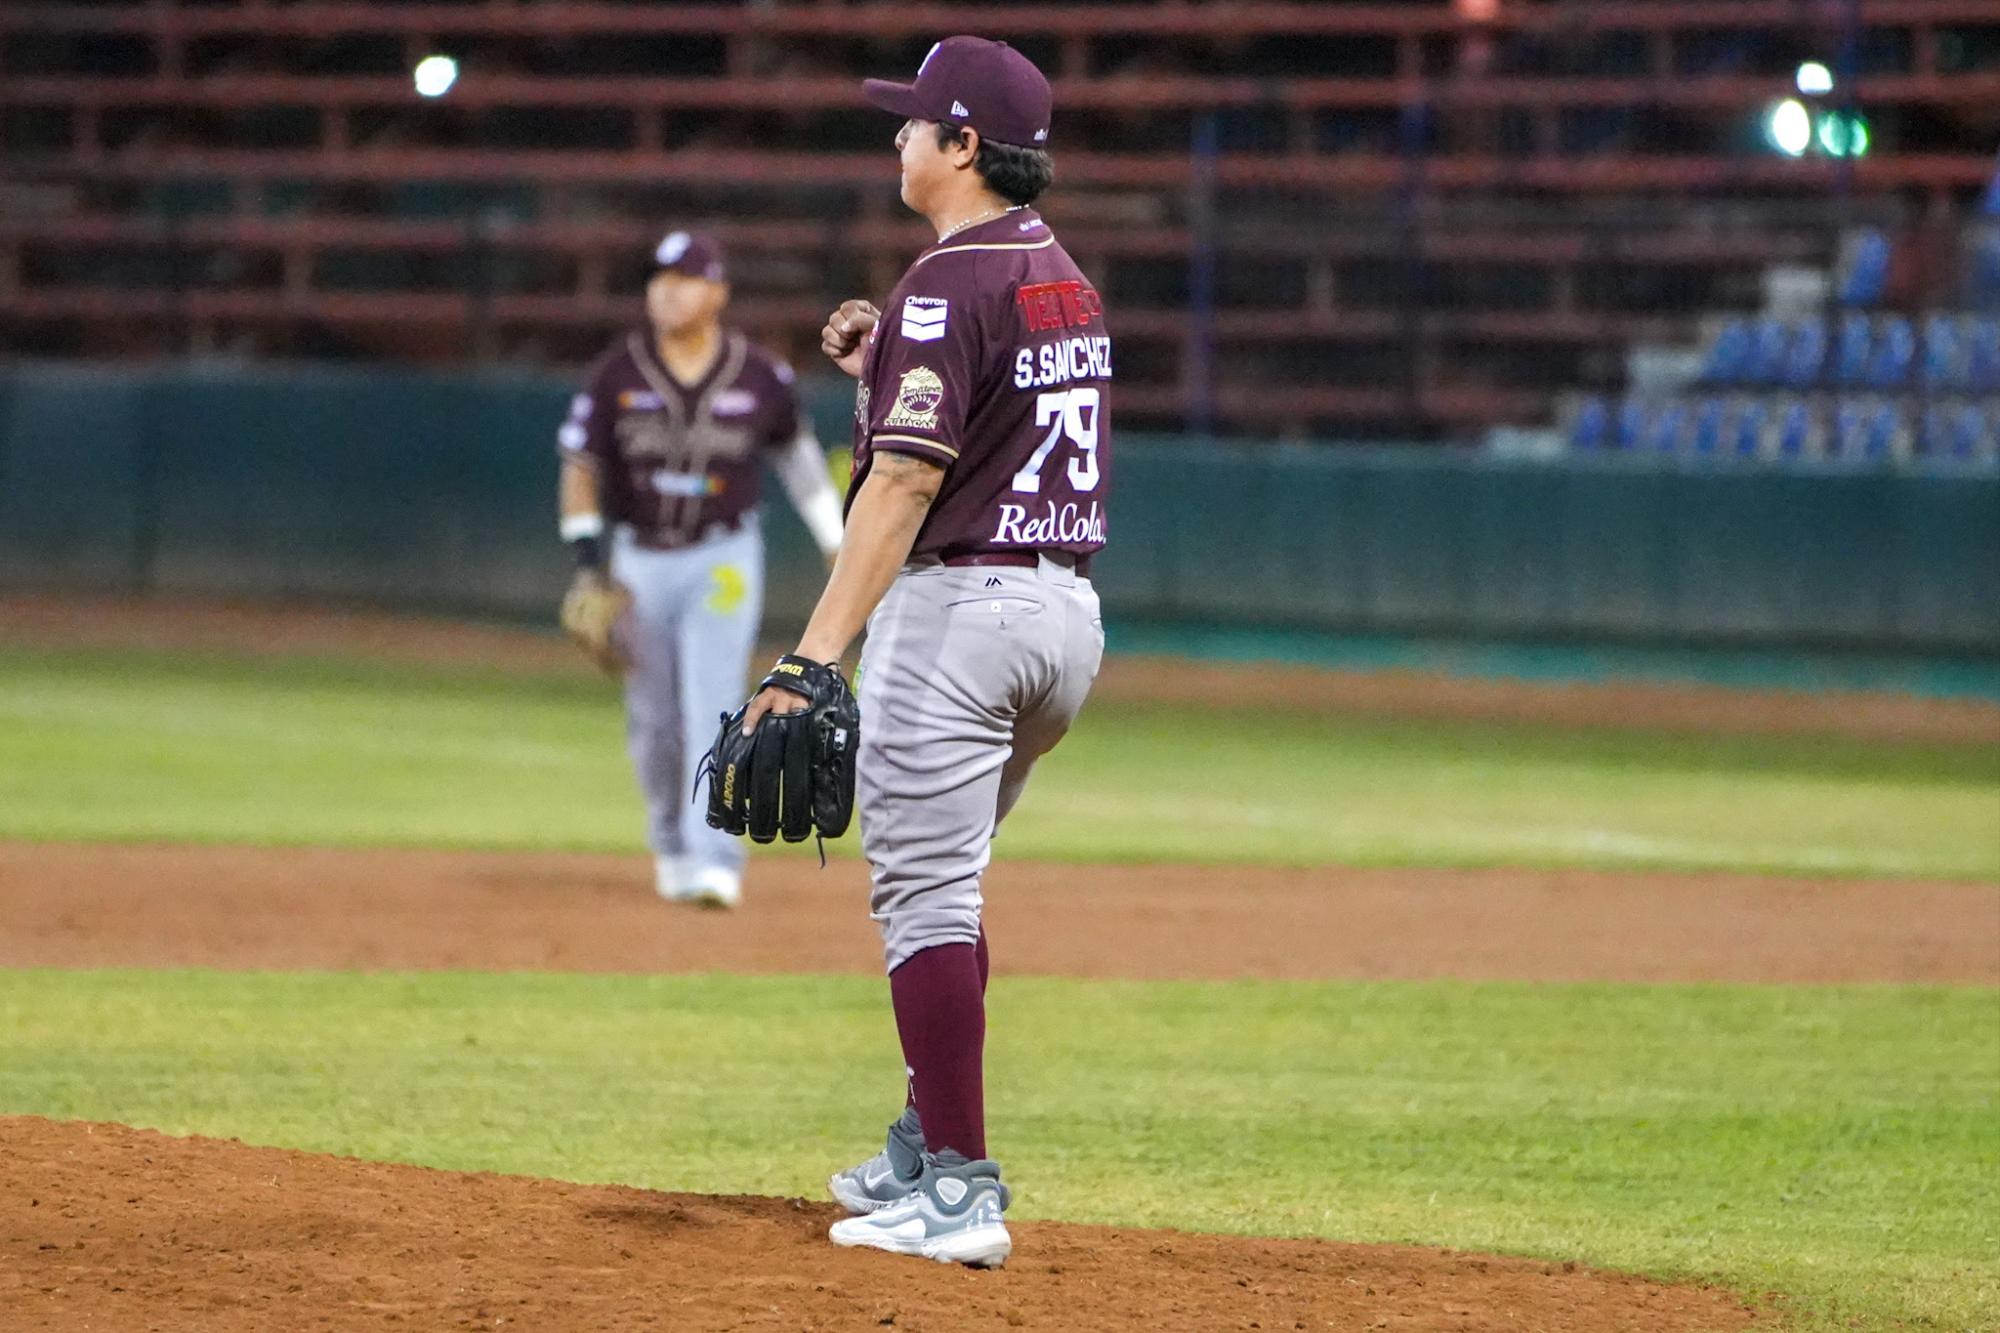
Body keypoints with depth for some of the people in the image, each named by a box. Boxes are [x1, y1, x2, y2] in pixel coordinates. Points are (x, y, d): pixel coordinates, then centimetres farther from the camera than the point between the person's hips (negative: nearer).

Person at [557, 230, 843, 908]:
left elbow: (797, 452, 11)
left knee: (712, 705, -15)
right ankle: (670, 845, 30)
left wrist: (836, 541, 13)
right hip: (640, 563, 2)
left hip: (723, 559, -2)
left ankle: (715, 859, -19)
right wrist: (585, 544, -17)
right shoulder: (618, 372, -6)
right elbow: (581, 463, -3)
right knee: (653, 720, 9)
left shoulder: (760, 376, -5)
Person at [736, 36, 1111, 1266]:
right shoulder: (1065, 277, 15)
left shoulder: (952, 285, -14)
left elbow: (907, 482, -21)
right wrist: (883, 369, 16)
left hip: (960, 604, -9)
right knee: (941, 881, 22)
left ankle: (959, 1195, -13)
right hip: (1069, 609, 9)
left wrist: (815, 654, -24)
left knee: (926, 897, -8)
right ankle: (927, 1154, 27)